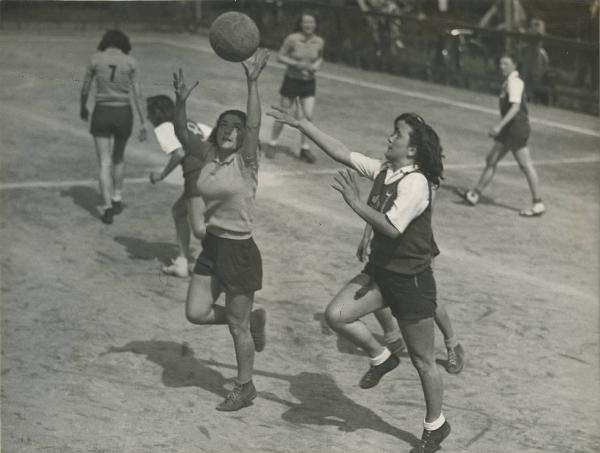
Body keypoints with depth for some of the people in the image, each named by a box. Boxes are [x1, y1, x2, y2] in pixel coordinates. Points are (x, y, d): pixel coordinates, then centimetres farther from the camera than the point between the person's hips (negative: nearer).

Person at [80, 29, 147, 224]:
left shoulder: (95, 59, -2)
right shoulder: (130, 62, -2)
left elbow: (85, 89, 5)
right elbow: (137, 94, -4)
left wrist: (83, 107, 24)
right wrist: (142, 123, 0)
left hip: (101, 113, -1)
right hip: (123, 113, 1)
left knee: (104, 163, 0)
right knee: (118, 157, 25)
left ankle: (108, 208, -10)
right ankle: (117, 199, 31)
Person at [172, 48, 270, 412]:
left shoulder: (246, 161, -13)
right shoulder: (209, 156, 3)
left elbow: (254, 125, -28)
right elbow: (183, 136, -1)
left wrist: (253, 82, -38)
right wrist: (181, 101, -18)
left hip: (240, 250, -6)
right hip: (212, 245, 6)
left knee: (236, 325, 5)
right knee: (196, 313, 6)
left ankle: (245, 387, 23)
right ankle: (253, 319, 30)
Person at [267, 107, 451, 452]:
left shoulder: (416, 183, -22)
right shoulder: (382, 170, 2)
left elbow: (391, 228, -30)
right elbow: (341, 152, 5)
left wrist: (355, 202, -27)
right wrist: (300, 124, 4)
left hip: (412, 279, -8)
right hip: (380, 270, 8)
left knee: (422, 360, 5)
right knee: (337, 315, -7)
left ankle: (436, 425, 24)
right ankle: (381, 358, 18)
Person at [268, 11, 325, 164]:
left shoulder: (319, 42, -5)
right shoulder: (292, 39, -16)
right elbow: (280, 56, -9)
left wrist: (316, 65, -8)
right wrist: (297, 64, -21)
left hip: (309, 82, 3)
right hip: (291, 81, -3)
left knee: (308, 116, -5)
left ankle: (304, 148, 9)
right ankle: (272, 143, 26)